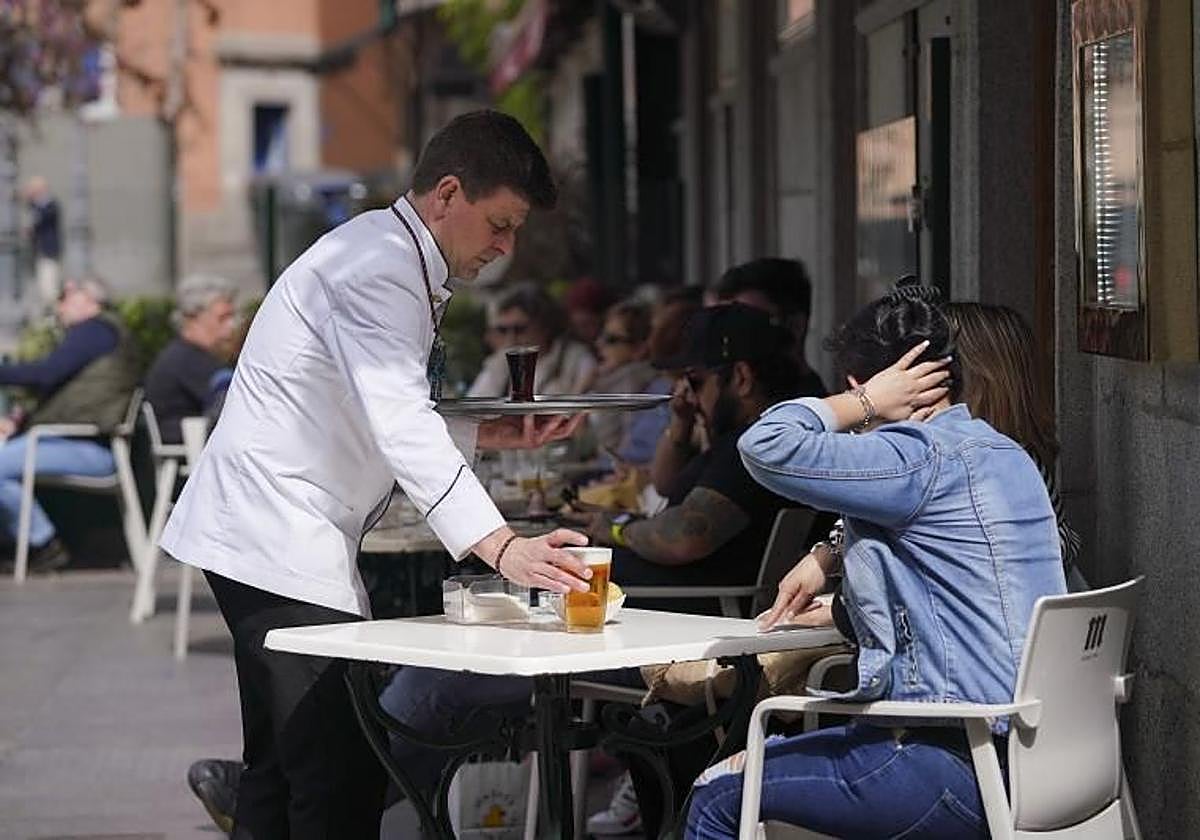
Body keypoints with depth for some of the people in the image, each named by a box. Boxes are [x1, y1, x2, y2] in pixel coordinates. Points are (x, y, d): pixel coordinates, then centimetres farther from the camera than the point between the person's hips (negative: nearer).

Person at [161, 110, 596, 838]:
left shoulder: (396, 263, 17)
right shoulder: (378, 268, -17)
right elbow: (397, 426, -29)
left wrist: (491, 435, 8)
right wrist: (500, 546, -37)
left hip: (273, 539, 11)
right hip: (278, 540, -11)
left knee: (282, 767, 16)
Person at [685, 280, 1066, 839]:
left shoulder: (923, 461, -16)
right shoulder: (1005, 453, 15)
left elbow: (766, 447, -24)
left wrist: (864, 404, -10)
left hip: (959, 771, -10)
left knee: (719, 795, -1)